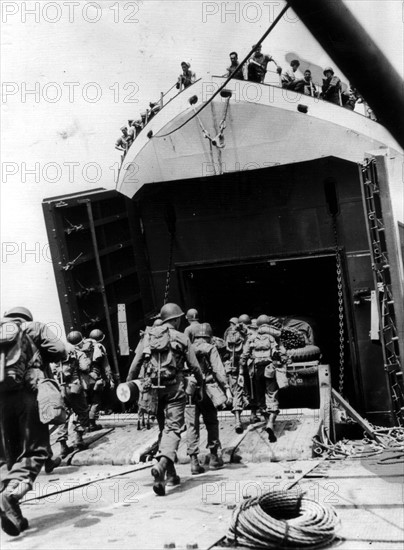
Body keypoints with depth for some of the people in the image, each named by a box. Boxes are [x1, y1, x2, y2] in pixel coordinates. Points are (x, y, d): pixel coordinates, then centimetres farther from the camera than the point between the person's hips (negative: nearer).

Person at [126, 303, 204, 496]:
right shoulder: (181, 339, 1)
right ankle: (162, 465, -31)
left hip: (153, 389, 4)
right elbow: (194, 367, 3)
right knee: (173, 429, -4)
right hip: (174, 389, -3)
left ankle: (171, 474, 24)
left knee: (162, 427, 17)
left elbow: (135, 364, 5)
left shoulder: (148, 336, 8)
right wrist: (200, 384, 20)